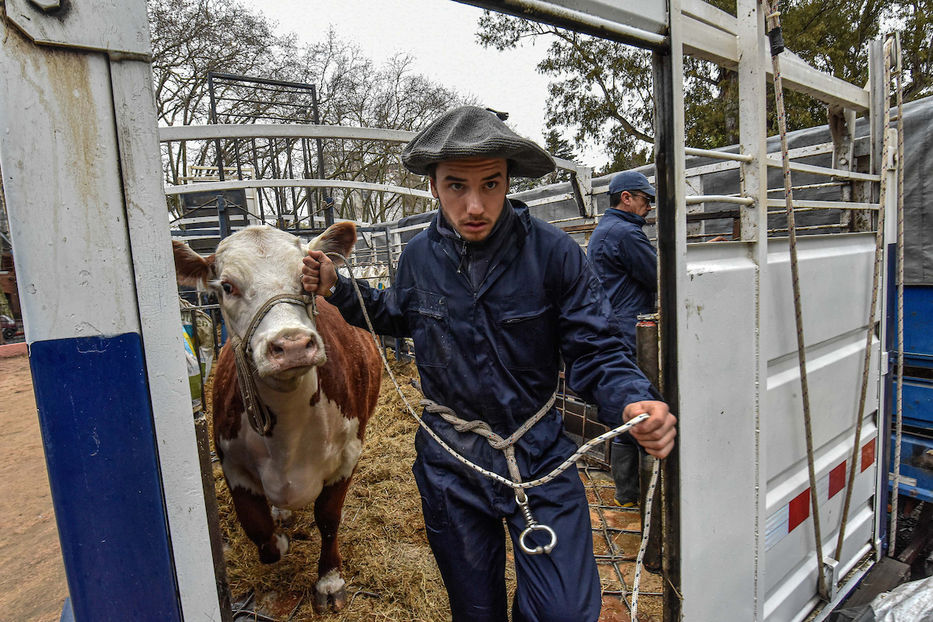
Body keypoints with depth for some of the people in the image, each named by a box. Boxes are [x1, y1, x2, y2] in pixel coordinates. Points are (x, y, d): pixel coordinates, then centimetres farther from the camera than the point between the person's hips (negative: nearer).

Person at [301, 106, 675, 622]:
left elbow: (594, 352, -13)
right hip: (449, 466, 3)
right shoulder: (419, 256, -5)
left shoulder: (554, 252, -16)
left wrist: (633, 402, -33)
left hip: (540, 461, -2)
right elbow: (399, 316, 15)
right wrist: (336, 289, 2)